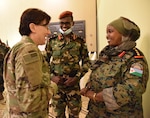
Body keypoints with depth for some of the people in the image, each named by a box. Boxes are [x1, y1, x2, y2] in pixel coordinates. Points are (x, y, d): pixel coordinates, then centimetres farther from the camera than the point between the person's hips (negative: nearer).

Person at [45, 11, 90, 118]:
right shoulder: (52, 40, 1)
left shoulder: (80, 41, -1)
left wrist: (76, 77, -10)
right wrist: (52, 76, -8)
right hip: (56, 84, 1)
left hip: (74, 84, -1)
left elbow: (86, 62, 2)